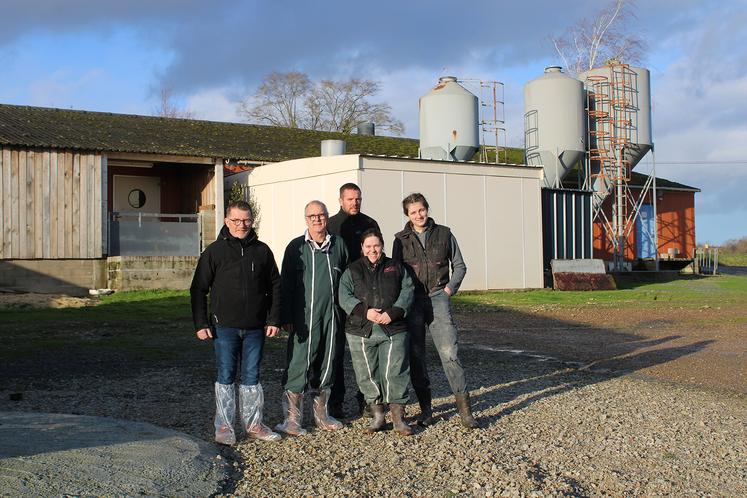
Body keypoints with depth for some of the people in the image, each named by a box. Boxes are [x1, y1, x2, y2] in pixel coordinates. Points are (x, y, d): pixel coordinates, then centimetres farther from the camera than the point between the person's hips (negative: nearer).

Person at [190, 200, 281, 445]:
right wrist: (201, 324, -6)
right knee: (226, 377, 3)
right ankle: (224, 427, 11)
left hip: (255, 328, 2)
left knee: (252, 377, 10)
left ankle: (253, 424, 21)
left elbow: (275, 286, 11)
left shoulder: (262, 251, 6)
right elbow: (198, 290, 0)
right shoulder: (214, 251, -2)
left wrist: (274, 319, 3)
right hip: (225, 327, -2)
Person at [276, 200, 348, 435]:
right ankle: (292, 418, -1)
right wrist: (287, 317, -5)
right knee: (300, 363, -8)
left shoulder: (338, 245, 9)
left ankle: (321, 414, 22)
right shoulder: (296, 247, 1)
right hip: (304, 316, -3)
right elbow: (286, 284, 0)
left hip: (332, 316, 3)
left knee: (327, 363, 9)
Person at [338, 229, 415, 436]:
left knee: (394, 373, -4)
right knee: (367, 375, 5)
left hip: (393, 330, -1)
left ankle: (398, 418, 5)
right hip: (361, 332, 1)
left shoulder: (396, 267, 11)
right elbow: (344, 297, -2)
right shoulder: (352, 271, 9)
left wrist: (393, 313, -12)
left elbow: (407, 291, 3)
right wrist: (364, 311, -17)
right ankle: (377, 415, 19)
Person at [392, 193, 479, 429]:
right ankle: (425, 407, 12)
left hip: (437, 297, -1)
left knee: (449, 352, -12)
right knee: (415, 355, 2)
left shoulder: (444, 234, 8)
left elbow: (459, 266, 14)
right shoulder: (401, 240, 8)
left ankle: (464, 407, -7)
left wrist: (450, 288, 1)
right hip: (411, 300, 2)